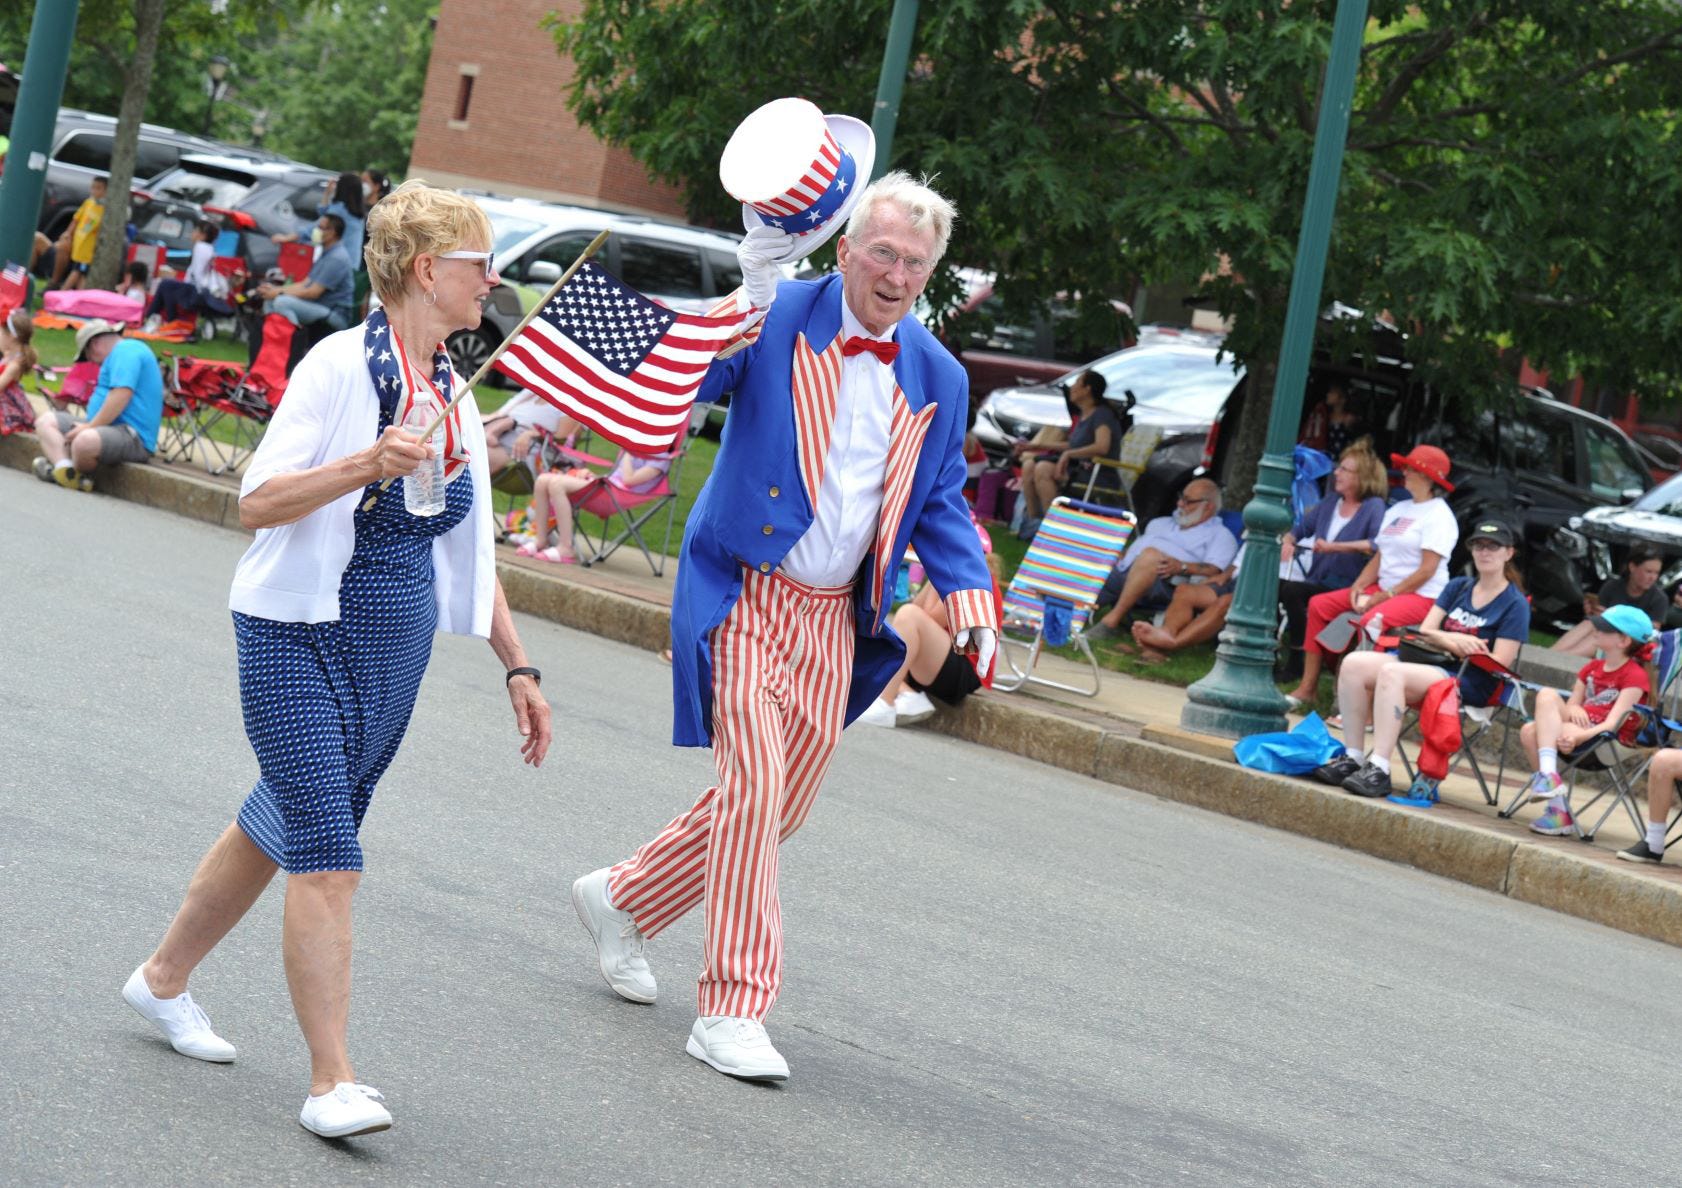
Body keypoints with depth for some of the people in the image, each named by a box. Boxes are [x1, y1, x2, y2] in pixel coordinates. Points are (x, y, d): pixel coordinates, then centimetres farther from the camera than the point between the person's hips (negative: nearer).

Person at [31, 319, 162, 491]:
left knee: (85, 441, -42)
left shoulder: (126, 350, -9)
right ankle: (64, 468, -16)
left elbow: (121, 395, -22)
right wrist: (88, 425, 13)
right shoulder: (122, 351, 26)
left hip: (133, 437, -12)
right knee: (46, 420, 11)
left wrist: (90, 426, -17)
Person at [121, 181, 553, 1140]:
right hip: (303, 639, -7)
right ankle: (333, 1081, -12)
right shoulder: (342, 367, -12)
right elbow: (258, 502, -17)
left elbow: (473, 554, 17)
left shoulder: (455, 396, 10)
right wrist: (364, 466, -30)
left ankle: (166, 979, 36)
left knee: (283, 826, 17)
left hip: (395, 656, 7)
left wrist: (517, 665, 15)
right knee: (330, 856, -12)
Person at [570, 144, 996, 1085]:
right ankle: (732, 1012, -10)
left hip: (834, 619, 6)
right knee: (753, 786, -16)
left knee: (780, 808, 12)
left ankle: (622, 900, 35)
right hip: (746, 594, -6)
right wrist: (749, 296, -34)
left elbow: (941, 506, 15)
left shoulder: (938, 380, 8)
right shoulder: (778, 319, -7)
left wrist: (970, 598, -1)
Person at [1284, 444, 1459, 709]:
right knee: (1319, 604, 1)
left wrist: (1385, 596, -17)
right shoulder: (1398, 510, 18)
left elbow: (1427, 570, -16)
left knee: (1371, 620, -37)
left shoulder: (1439, 516, -9)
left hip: (1422, 596, -9)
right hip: (1384, 589, 9)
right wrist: (1358, 587, -1)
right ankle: (1307, 688, 0)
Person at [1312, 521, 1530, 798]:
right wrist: (1450, 640, -10)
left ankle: (1379, 769, -40)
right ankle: (1352, 758, -21)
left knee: (1391, 673, -34)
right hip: (1432, 664, 7)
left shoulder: (1515, 604, 1)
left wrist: (1452, 644, -12)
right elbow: (1425, 632, 11)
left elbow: (1499, 663, -7)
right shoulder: (1457, 588, 21)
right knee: (1354, 664, -17)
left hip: (1471, 682, -7)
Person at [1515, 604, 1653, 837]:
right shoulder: (1592, 668, 21)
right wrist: (1574, 710, -10)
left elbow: (1613, 722, -15)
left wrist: (1580, 735, -32)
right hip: (1580, 728, 8)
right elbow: (1572, 705, 16)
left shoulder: (1635, 676, -4)